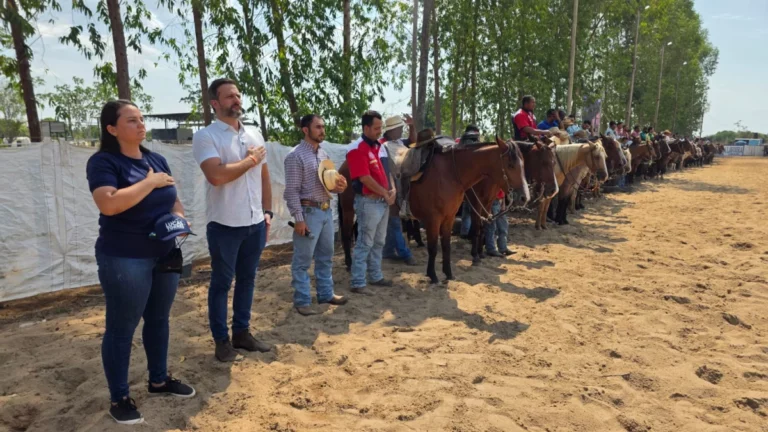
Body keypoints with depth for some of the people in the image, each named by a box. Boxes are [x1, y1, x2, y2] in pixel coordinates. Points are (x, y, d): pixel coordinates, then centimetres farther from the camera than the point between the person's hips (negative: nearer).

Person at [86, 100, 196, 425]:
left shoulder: (156, 159, 8)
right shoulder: (103, 162, -12)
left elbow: (173, 198, 17)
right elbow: (108, 204, -28)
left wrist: (180, 218, -4)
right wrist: (151, 182, -20)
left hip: (165, 255, 7)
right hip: (124, 260, -7)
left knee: (159, 320, 18)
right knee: (121, 329, 6)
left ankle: (159, 380, 36)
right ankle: (119, 398, 22)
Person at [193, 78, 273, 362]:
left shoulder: (254, 136, 11)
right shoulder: (205, 136, -9)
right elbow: (216, 176, -25)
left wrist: (267, 212, 9)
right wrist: (251, 159, -12)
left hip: (255, 223, 6)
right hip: (224, 225, -6)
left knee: (247, 280, 15)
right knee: (221, 283, 7)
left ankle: (242, 333, 29)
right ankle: (222, 340, 21)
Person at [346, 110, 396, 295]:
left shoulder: (380, 146, 12)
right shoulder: (357, 149, -14)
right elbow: (365, 178, -20)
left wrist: (392, 190, -1)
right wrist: (385, 193, -13)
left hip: (383, 201, 8)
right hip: (368, 202, -8)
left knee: (379, 242, 16)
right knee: (364, 243, -3)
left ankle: (376, 277, 28)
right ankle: (358, 283, 4)